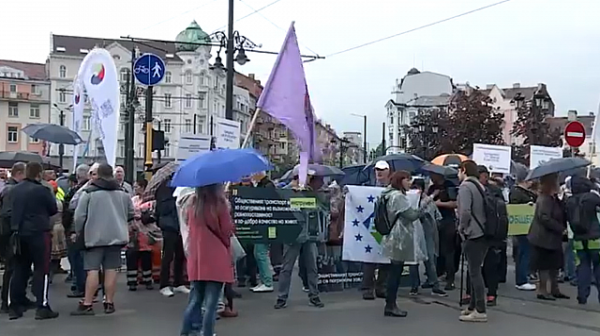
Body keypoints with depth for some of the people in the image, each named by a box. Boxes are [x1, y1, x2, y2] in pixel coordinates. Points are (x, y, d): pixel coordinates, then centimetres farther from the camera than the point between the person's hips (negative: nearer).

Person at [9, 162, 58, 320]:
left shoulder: (15, 190, 5)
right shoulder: (41, 190, -13)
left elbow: (11, 211, 15)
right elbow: (54, 209, -2)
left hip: (19, 234, 6)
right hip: (39, 233, -6)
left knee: (20, 270, 13)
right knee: (42, 270, 0)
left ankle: (14, 307, 18)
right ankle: (42, 307, -3)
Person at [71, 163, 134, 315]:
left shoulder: (89, 192, -5)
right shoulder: (122, 192, 9)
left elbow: (79, 216, -5)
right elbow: (131, 213, 16)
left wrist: (80, 233, 10)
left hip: (94, 236, -3)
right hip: (115, 236, 4)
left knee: (93, 270, -3)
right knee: (111, 270, 5)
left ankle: (87, 304, -2)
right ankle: (109, 303, 9)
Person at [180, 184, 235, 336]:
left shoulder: (193, 203, 4)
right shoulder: (219, 203, -12)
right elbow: (228, 230, -6)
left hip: (197, 258, 6)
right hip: (216, 259, -5)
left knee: (195, 299, 15)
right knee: (211, 302, -1)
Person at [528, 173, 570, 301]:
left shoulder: (554, 199, 13)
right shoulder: (545, 199, -19)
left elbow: (561, 215, 15)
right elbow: (545, 218, -26)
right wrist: (561, 229, -22)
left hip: (552, 238, 10)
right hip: (544, 238, -10)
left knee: (555, 264, 15)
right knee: (545, 265, -2)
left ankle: (554, 289, 24)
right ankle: (542, 291, 7)